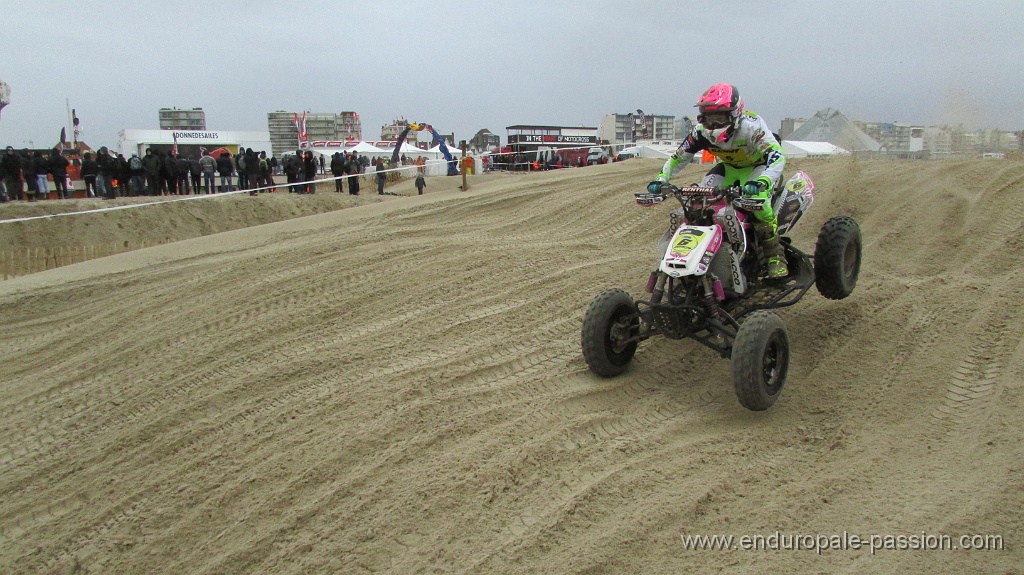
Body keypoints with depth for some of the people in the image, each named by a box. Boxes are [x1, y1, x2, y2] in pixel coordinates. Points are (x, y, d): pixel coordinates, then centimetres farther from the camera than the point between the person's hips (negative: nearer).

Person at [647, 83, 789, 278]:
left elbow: (777, 155, -42)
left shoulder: (750, 125, -35)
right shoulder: (701, 131, -19)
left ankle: (776, 256, -19)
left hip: (760, 166, -5)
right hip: (729, 167, 6)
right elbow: (678, 157, -8)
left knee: (757, 199, -35)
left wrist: (761, 182, -60)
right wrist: (660, 179, -24)